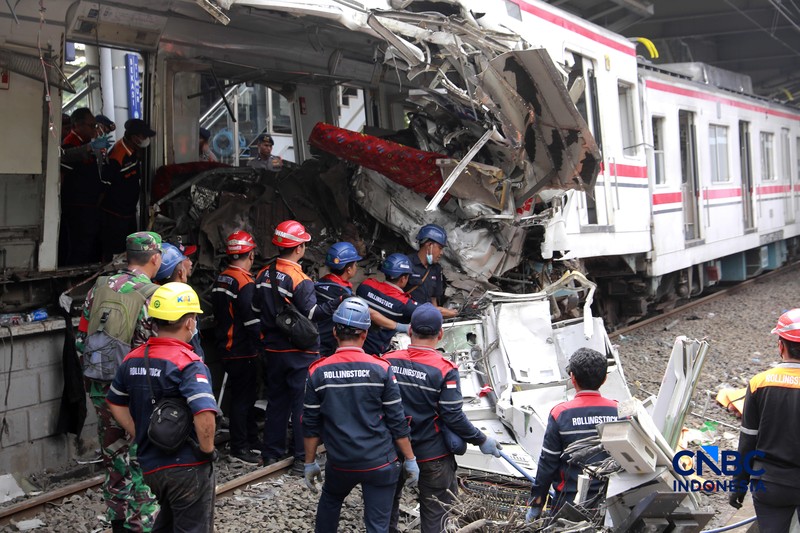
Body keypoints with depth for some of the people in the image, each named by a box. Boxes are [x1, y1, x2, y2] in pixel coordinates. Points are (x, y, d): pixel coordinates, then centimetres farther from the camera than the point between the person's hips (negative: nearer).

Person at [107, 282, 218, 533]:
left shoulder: (133, 359, 2)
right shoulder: (188, 364, -21)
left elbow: (115, 403, 15)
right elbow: (205, 416, -33)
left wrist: (141, 437, 14)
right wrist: (207, 449, -16)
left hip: (150, 465, 7)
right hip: (188, 466, -7)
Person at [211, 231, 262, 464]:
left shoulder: (220, 280, 10)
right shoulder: (245, 282, -19)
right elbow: (252, 319, -21)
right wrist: (261, 343, -9)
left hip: (226, 347, 9)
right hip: (243, 351, -9)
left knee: (244, 395, 18)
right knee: (242, 398, -1)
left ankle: (251, 440, 28)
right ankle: (239, 448, 5)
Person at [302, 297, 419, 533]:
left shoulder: (318, 372, -7)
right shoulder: (380, 369, -11)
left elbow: (311, 425, 0)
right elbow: (397, 422, -7)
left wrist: (310, 463, 12)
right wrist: (410, 460, 4)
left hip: (340, 462, 2)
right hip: (380, 463, -2)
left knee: (329, 501, 30)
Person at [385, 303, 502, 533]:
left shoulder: (388, 361, -9)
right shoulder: (445, 370, -19)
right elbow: (453, 416, -20)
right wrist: (481, 440, -7)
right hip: (432, 454, -3)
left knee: (389, 500, 23)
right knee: (434, 512, 11)